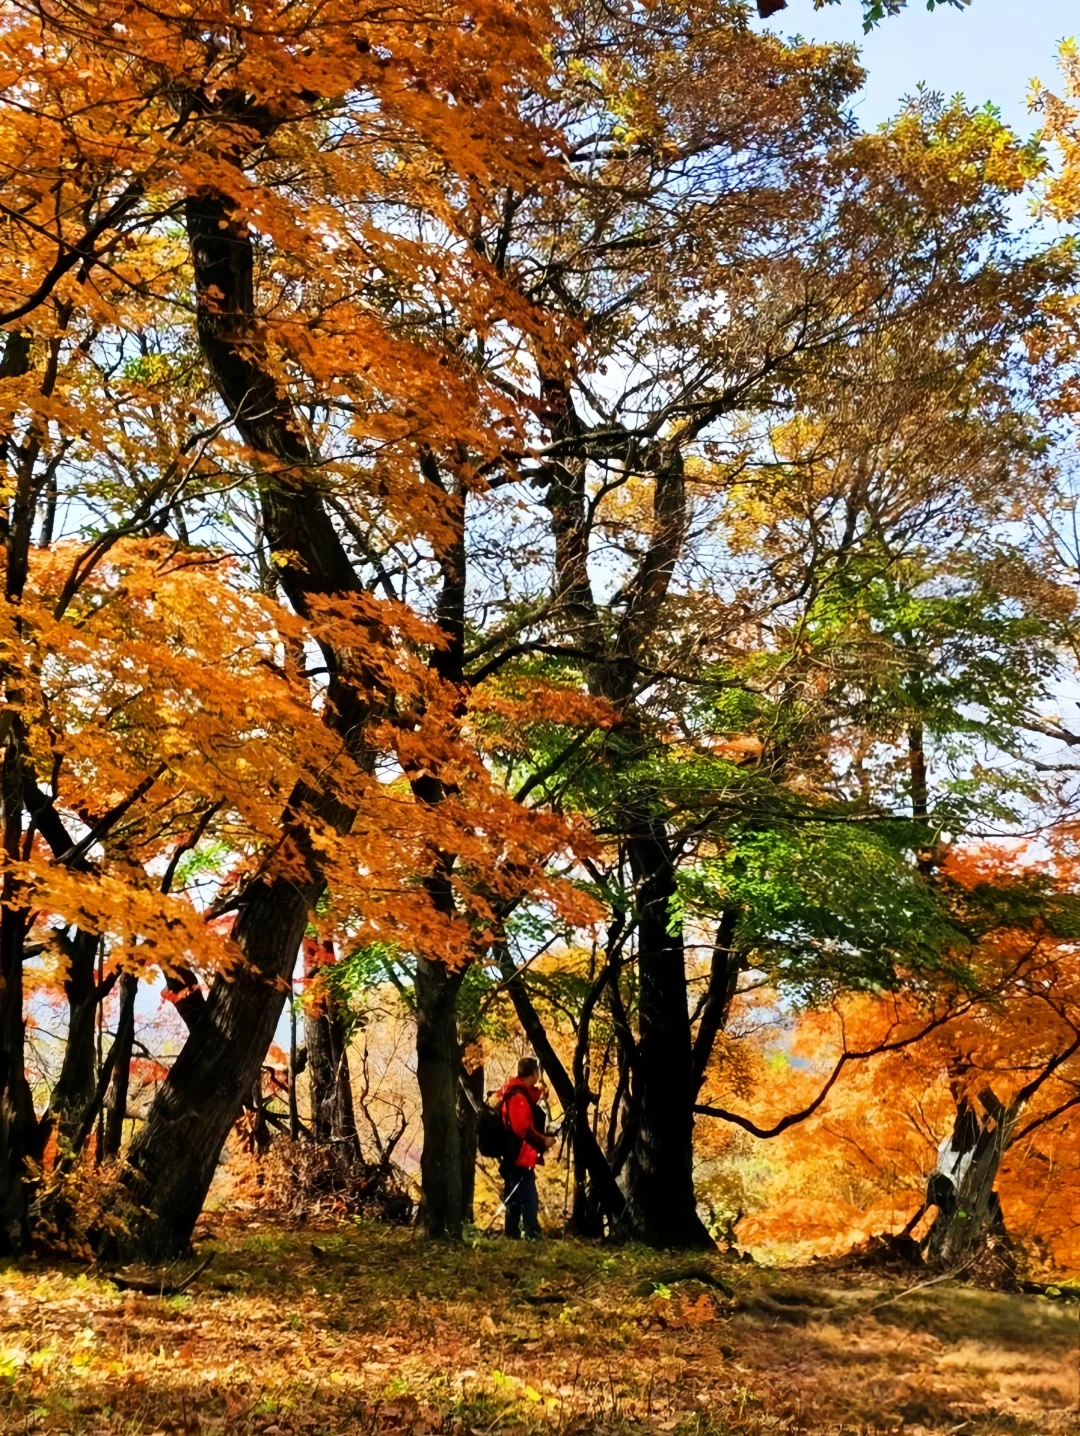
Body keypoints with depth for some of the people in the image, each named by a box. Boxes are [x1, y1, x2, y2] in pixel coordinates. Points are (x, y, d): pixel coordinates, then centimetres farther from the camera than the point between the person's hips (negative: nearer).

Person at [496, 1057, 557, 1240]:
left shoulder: (520, 1093, 14)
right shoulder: (518, 1096, -17)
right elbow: (522, 1129, -24)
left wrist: (539, 1096, 18)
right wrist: (543, 1141, -16)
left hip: (516, 1158, 10)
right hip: (520, 1158, -10)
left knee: (515, 1200, 13)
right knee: (529, 1200, -13)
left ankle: (512, 1236, 17)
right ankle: (532, 1237, -16)